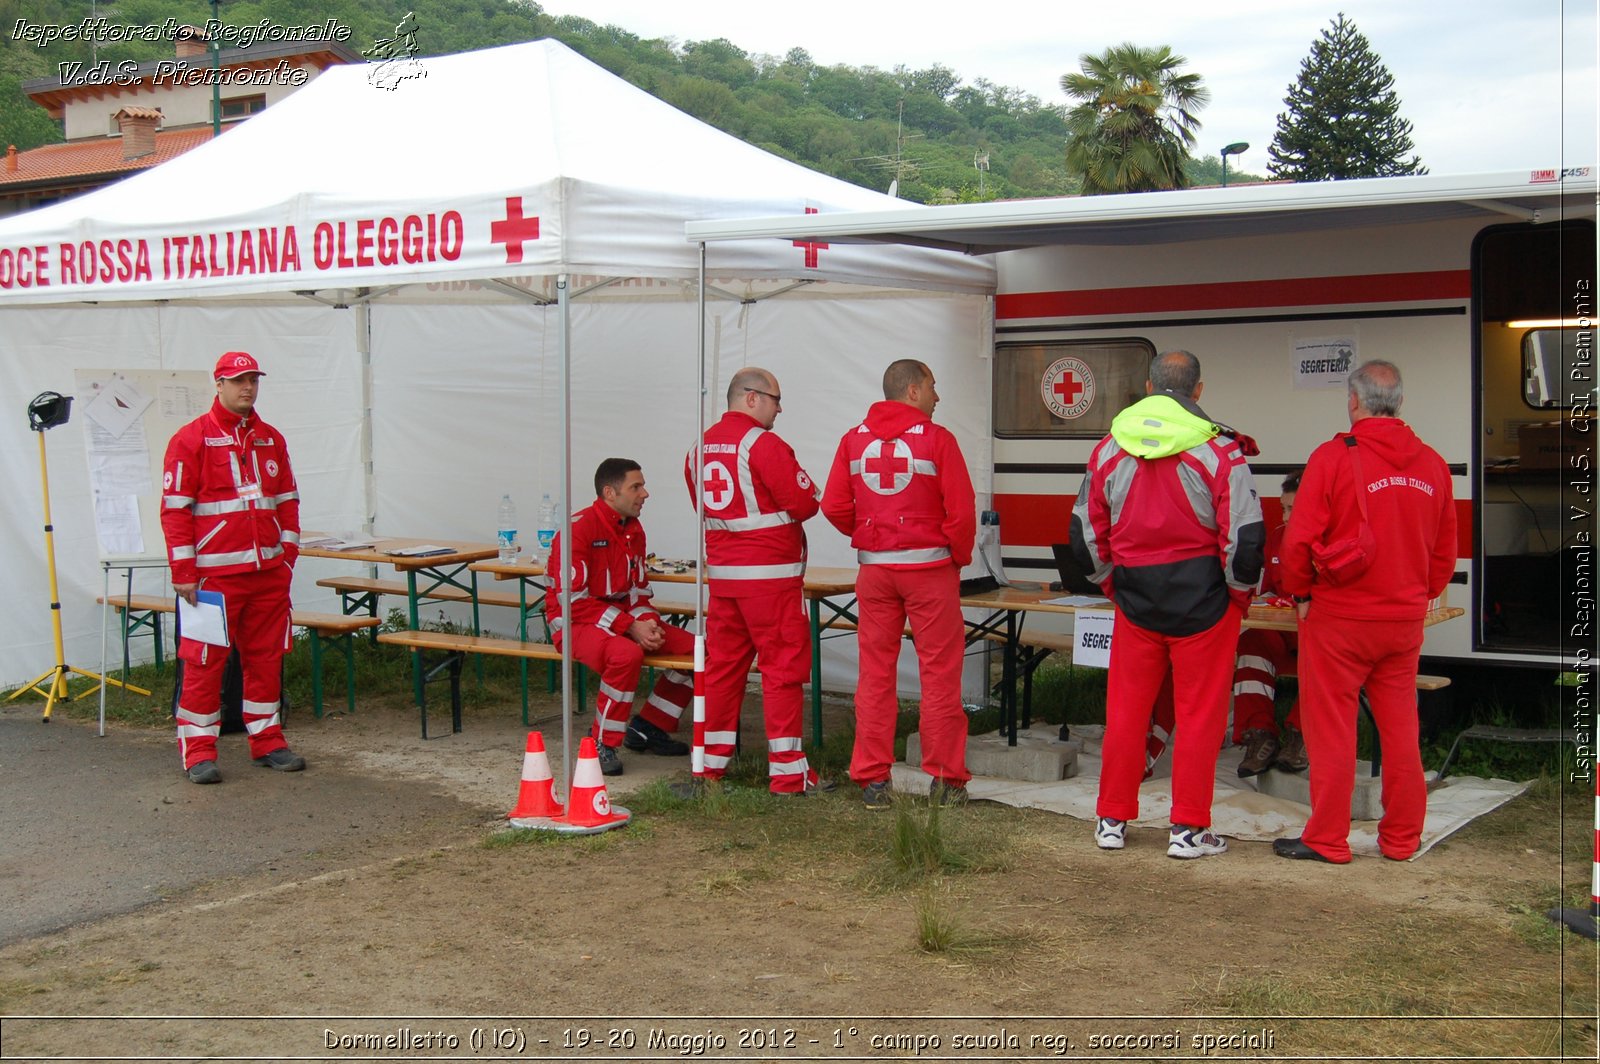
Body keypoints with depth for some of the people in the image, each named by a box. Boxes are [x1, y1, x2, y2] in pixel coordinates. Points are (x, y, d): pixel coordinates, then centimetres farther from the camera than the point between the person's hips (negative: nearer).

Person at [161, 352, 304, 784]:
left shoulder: (272, 440, 13)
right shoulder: (190, 440, -4)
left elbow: (288, 500, 17)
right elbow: (175, 509, -6)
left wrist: (288, 553, 9)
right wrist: (184, 572, -10)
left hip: (269, 571, 5)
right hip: (215, 573, -5)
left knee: (266, 657, 10)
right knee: (205, 660, -2)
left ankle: (267, 740, 20)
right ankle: (198, 751, 5)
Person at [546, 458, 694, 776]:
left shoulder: (633, 530, 8)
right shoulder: (579, 528, -18)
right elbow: (573, 600, -21)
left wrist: (649, 623, -9)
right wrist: (630, 627, -22)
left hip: (623, 617, 8)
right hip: (575, 622, -8)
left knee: (695, 648, -3)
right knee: (627, 653, -38)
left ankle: (648, 727, 10)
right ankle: (602, 744, -21)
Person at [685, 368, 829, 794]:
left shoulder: (701, 448, 11)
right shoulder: (763, 444, -14)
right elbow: (806, 502, -13)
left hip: (720, 571, 8)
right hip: (770, 573, -8)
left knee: (723, 663, 13)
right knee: (783, 665, -2)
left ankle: (711, 760, 18)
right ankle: (787, 771, -1)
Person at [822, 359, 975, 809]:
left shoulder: (854, 440, 5)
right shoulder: (936, 438, -7)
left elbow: (834, 507, 1)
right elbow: (961, 510, -11)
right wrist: (960, 556, 4)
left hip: (874, 569, 4)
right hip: (929, 568, -4)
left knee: (875, 672, 8)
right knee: (939, 672, 4)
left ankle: (872, 778, 10)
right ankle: (945, 777, 10)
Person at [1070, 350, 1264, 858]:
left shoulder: (1108, 450, 4)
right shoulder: (1220, 452, -8)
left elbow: (1086, 534, 9)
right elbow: (1244, 537, -10)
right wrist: (1239, 594, 4)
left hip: (1135, 602, 3)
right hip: (1203, 599, -3)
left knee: (1125, 711, 12)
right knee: (1199, 716, 5)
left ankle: (1112, 820, 19)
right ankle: (1188, 829, 9)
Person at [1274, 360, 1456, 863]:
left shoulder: (1334, 456, -13)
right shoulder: (1432, 464, 3)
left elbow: (1300, 538, -13)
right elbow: (1445, 550, 10)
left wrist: (1300, 592, 2)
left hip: (1339, 617, -5)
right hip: (1405, 620, 5)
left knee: (1332, 730, 4)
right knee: (1400, 730, 13)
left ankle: (1327, 840, 11)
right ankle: (1402, 838, 22)